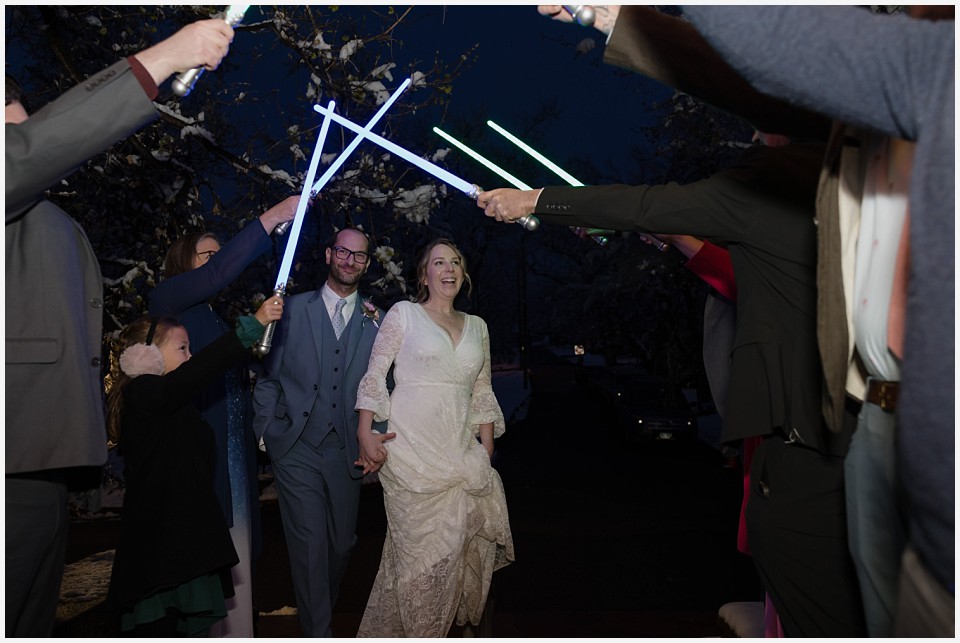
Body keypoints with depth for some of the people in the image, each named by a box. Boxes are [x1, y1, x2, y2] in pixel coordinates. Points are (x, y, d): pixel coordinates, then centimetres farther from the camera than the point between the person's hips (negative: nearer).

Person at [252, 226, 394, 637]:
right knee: (310, 544, -4)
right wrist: (266, 430, -1)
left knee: (342, 544, 14)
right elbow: (268, 375, 5)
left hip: (345, 449, 2)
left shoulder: (375, 320, 7)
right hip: (296, 447, -2)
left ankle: (320, 609, 41)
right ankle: (317, 632, 14)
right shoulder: (295, 308, 4)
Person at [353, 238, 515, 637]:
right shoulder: (403, 313, 2)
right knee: (421, 548, -1)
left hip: (461, 454, 4)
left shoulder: (477, 326, 14)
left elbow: (482, 394, 15)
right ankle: (414, 632, 19)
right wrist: (365, 433, -10)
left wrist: (486, 454, 10)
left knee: (457, 546, 1)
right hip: (411, 451, -4)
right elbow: (374, 375, -1)